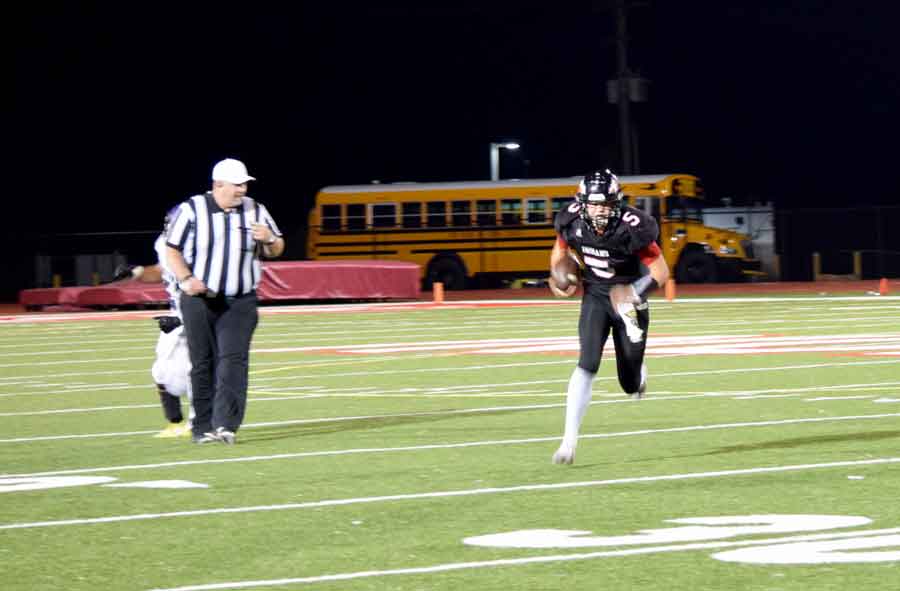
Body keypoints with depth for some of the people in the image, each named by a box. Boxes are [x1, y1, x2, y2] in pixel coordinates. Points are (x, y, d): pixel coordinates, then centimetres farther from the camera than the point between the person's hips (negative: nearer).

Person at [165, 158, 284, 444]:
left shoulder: (255, 211, 6)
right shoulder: (191, 210, -3)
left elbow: (276, 250, 14)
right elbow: (172, 250, 0)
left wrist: (269, 239, -10)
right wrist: (186, 279, -17)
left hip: (240, 302, 1)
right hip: (199, 301, -1)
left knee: (233, 360, -14)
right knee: (202, 364, 4)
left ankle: (225, 426, -21)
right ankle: (203, 427, 13)